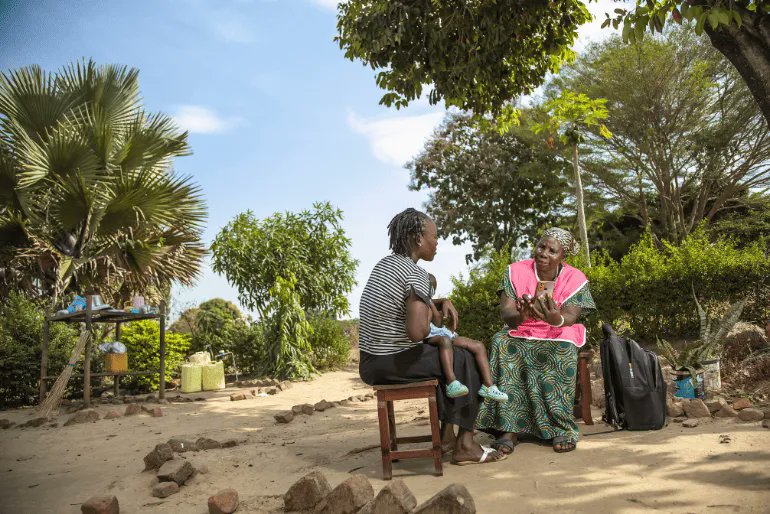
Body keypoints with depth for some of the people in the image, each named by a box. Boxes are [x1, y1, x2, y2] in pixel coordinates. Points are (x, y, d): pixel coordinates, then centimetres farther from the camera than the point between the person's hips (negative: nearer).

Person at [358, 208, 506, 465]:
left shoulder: (385, 263, 12)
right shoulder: (415, 273, -17)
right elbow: (417, 331, -29)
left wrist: (443, 303, 10)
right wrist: (430, 326, -7)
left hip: (370, 363, 9)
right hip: (394, 362, -9)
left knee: (444, 357, 27)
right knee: (467, 361, 7)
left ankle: (447, 434, 30)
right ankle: (465, 444, 14)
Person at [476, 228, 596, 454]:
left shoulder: (575, 279, -3)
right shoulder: (516, 272, -2)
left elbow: (570, 318, -16)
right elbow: (506, 312, -11)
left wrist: (556, 319, -41)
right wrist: (521, 316, -36)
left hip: (558, 336, 0)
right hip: (520, 334, 1)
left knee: (563, 351, -35)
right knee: (501, 343, -32)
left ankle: (562, 428, -26)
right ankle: (509, 428, -33)